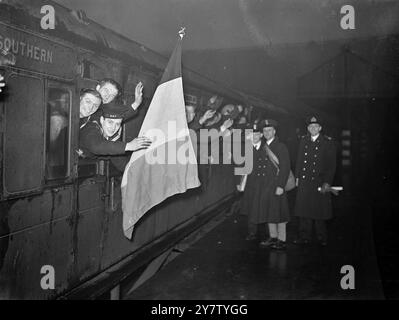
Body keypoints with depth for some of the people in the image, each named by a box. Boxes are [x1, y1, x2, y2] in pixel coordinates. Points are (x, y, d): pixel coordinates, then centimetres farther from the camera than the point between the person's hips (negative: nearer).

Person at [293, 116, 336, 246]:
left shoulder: (328, 142, -2)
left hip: (319, 181, -4)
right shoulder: (303, 141, 11)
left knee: (319, 210, 3)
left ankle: (322, 238, 17)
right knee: (304, 210, 6)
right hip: (304, 182, 4)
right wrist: (297, 177, 10)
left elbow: (331, 165, -4)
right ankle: (304, 236, 15)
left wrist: (327, 182, -10)